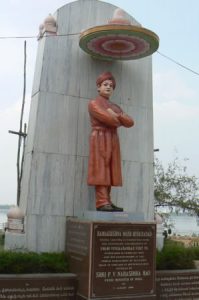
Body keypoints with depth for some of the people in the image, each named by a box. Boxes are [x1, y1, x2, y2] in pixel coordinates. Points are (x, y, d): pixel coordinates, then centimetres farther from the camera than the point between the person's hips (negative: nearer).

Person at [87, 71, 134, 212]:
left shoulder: (115, 107, 23)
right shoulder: (94, 103, 1)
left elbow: (130, 122, 8)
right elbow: (107, 119, -16)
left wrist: (116, 115, -7)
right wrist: (120, 121, 4)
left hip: (113, 140, 7)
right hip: (100, 139, -7)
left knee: (109, 171, 3)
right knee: (100, 170, -12)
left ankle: (107, 201, 4)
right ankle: (101, 202, -15)